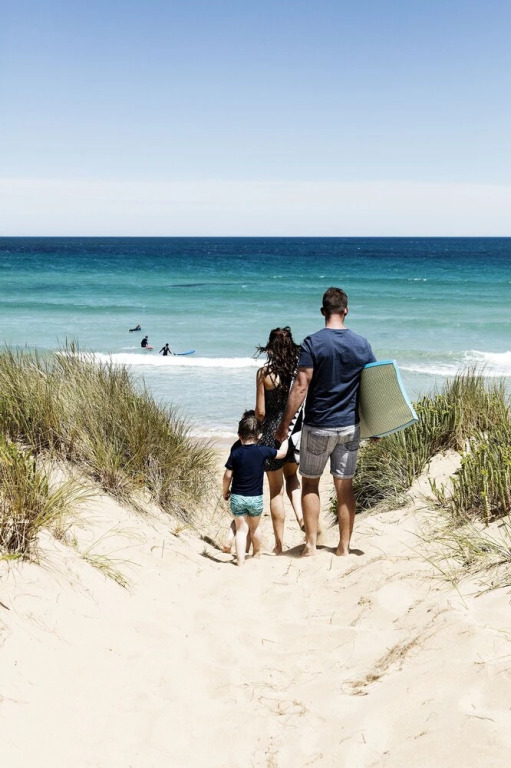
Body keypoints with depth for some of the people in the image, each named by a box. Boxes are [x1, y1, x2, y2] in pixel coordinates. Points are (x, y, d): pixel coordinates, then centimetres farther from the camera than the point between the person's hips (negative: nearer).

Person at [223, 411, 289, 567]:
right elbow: (282, 453, 7)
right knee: (254, 528, 21)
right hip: (256, 498, 1)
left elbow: (227, 476, -5)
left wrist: (225, 491, 11)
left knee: (241, 530, 5)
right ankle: (256, 554, 42)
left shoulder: (235, 453, -9)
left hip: (237, 497, -1)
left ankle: (240, 560, -4)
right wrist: (285, 437, 24)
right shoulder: (263, 451, -8)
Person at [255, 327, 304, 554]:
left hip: (273, 433, -3)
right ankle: (300, 515, 3)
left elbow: (260, 412, -8)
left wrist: (256, 421, 13)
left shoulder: (264, 373, -10)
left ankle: (280, 543, 14)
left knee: (276, 490, 8)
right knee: (291, 475, 28)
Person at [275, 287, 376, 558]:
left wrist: (285, 423, -8)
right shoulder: (362, 344, 0)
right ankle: (344, 546, 16)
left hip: (318, 426, -3)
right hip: (350, 426, 3)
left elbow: (301, 386, -15)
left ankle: (311, 543, 11)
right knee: (345, 486, 11)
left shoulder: (312, 343, -12)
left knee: (310, 483, 12)